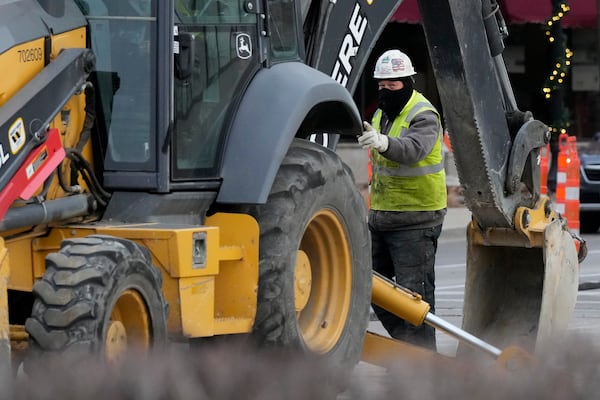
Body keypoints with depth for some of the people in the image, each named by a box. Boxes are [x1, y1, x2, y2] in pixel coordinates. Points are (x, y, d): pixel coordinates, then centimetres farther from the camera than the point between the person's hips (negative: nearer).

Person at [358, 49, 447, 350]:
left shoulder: (424, 116, -14)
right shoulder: (382, 113, 14)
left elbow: (413, 149, -36)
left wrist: (384, 143, -53)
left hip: (416, 219, -9)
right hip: (381, 216, 9)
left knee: (414, 290, -8)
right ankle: (405, 343, 24)